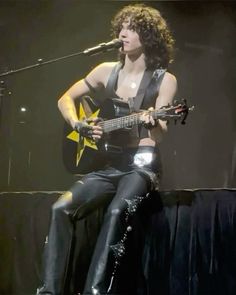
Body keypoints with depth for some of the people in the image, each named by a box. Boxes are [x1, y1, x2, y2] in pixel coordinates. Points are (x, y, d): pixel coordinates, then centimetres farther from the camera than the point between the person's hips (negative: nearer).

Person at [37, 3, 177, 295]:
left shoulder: (164, 80, -2)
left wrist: (152, 121, -36)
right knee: (62, 208, -19)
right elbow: (65, 99, 16)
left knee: (117, 210, -34)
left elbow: (159, 133, -12)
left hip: (141, 163, -4)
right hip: (108, 163, 4)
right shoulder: (107, 71, 8)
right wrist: (78, 125, -3)